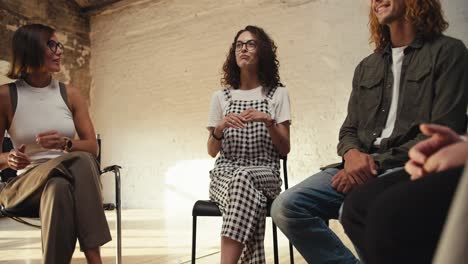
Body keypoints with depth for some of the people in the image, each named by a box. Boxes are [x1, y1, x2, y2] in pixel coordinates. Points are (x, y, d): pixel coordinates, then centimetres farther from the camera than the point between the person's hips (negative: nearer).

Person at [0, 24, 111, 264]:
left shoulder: (70, 95, 8)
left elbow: (92, 147, 2)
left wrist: (65, 143, -19)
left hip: (73, 178, 2)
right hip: (28, 182, -2)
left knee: (83, 161, -35)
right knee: (58, 187, -38)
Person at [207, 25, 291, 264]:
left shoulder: (278, 94, 9)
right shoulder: (221, 96, 13)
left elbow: (285, 150, 4)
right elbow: (212, 152, 12)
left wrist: (268, 121, -14)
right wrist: (220, 127, -9)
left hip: (264, 174, -1)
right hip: (225, 173, 1)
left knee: (243, 179, -37)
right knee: (244, 188, -36)